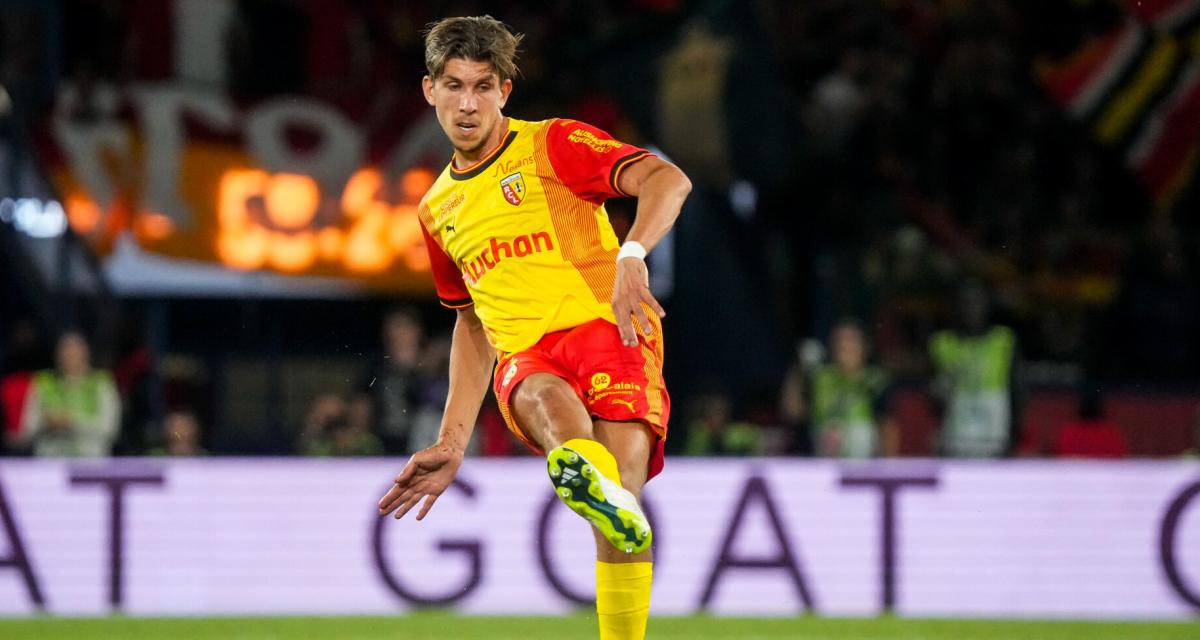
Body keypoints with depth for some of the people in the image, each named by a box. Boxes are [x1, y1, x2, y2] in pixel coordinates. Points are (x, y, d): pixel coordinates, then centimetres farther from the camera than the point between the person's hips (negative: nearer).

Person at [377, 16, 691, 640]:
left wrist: (632, 254, -30)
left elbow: (668, 179, -10)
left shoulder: (553, 145, 6)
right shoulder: (438, 210, 24)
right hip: (524, 359, 2)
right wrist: (450, 443, 28)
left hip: (604, 328, -2)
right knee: (540, 395, -37)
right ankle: (593, 479, -72)